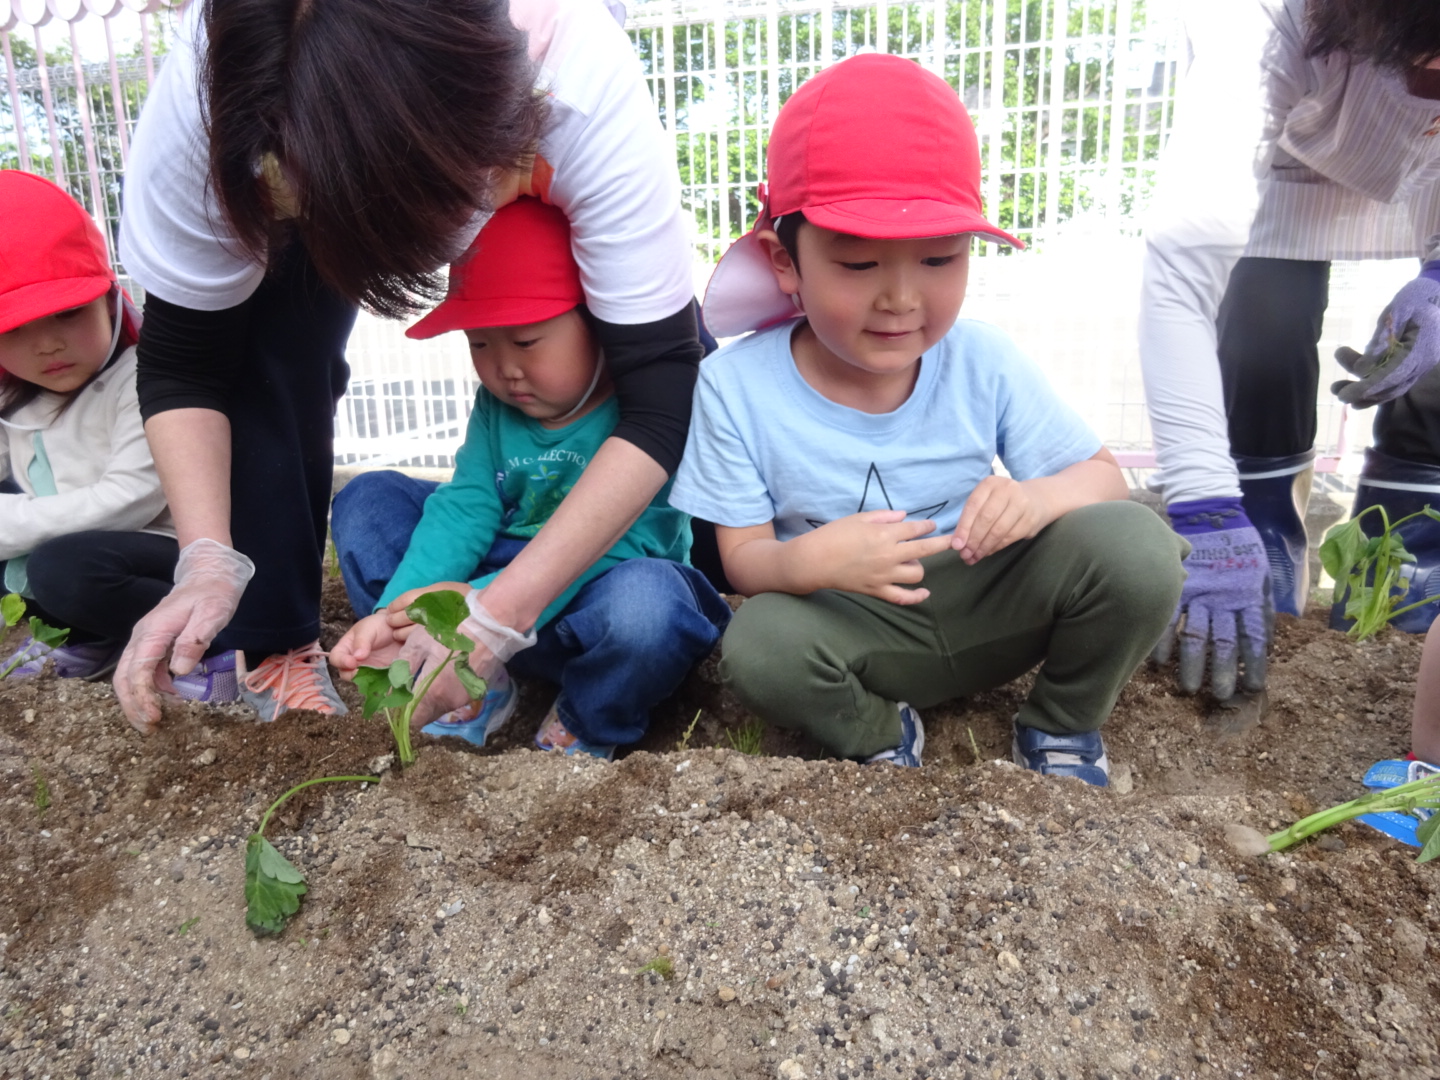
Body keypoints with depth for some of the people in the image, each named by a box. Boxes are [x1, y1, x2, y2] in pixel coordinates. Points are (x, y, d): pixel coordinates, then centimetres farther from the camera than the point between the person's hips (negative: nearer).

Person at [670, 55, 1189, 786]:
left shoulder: (983, 363, -11)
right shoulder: (737, 386, -15)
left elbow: (1100, 473, -3)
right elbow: (742, 556, -11)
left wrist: (1037, 498, -28)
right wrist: (807, 561, -36)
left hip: (990, 607, 2)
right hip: (856, 630, -1)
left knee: (1134, 544, -23)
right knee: (758, 646, -33)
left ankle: (1062, 727, 6)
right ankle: (878, 735, 2)